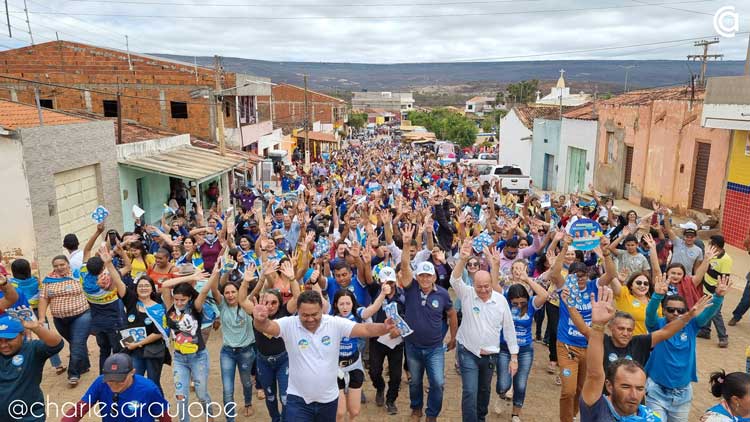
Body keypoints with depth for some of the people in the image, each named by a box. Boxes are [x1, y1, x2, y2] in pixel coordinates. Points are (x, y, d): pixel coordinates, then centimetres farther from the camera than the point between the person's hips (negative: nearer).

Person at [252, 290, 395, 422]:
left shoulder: (335, 324, -11)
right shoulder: (289, 325, -13)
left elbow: (365, 329, -18)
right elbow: (267, 327, -30)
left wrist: (384, 328, -38)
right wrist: (260, 320, -54)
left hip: (328, 398, 2)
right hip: (298, 399, -2)